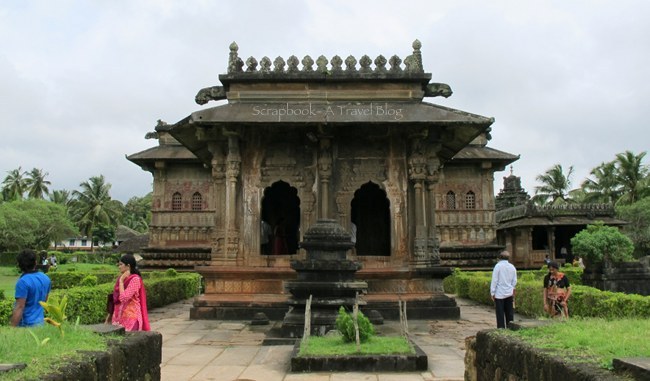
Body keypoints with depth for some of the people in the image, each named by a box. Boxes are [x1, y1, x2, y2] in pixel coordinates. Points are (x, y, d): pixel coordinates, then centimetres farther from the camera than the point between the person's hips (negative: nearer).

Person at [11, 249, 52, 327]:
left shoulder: (23, 282, -17)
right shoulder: (46, 279, 5)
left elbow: (20, 307, -21)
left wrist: (13, 329, -18)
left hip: (26, 324, -7)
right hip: (40, 321, 7)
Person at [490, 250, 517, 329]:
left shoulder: (498, 266, -10)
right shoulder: (512, 267, 6)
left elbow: (494, 280, -10)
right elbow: (514, 281, 11)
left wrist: (492, 293, -5)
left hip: (499, 294, -5)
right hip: (509, 294, 5)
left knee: (500, 315, 0)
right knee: (509, 314, 11)